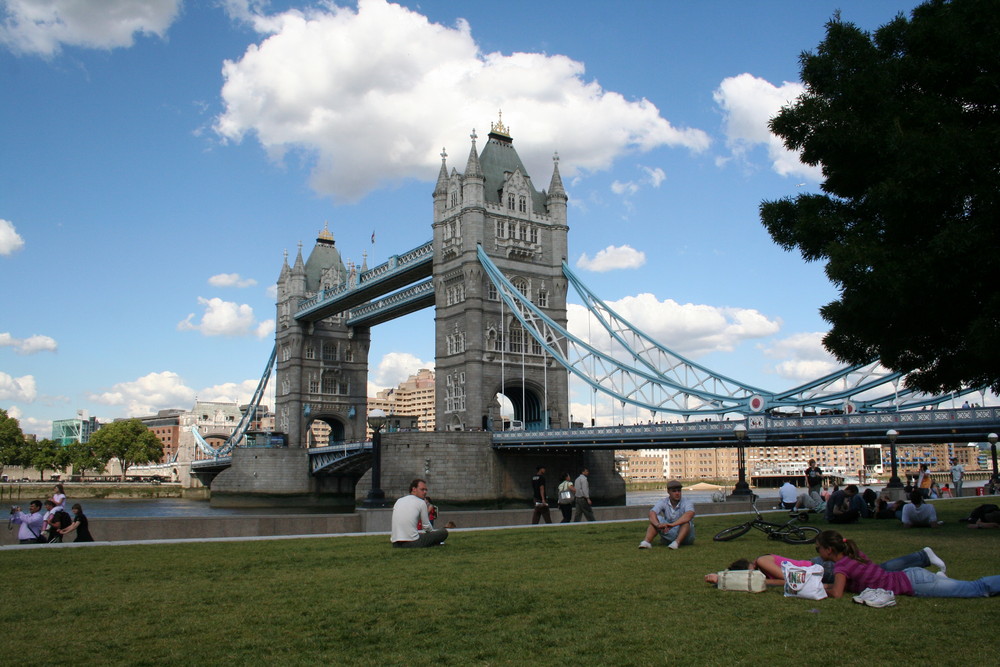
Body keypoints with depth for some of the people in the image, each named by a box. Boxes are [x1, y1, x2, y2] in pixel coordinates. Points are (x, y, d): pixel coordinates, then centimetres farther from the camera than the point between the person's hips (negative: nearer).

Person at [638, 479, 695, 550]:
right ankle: (647, 542, -35)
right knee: (656, 518, -17)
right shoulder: (663, 503, -4)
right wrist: (658, 524, -42)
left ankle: (677, 542, -46)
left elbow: (689, 515, -35)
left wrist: (672, 524, -45)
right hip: (669, 535, 3)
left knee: (686, 521, -29)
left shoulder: (686, 503, -13)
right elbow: (652, 513, -21)